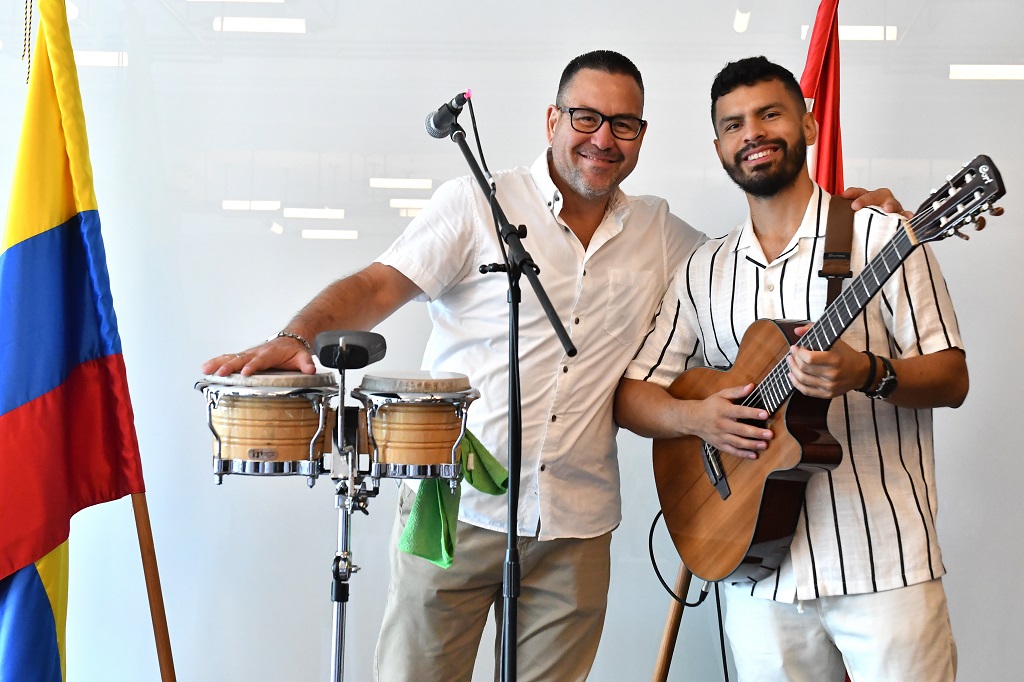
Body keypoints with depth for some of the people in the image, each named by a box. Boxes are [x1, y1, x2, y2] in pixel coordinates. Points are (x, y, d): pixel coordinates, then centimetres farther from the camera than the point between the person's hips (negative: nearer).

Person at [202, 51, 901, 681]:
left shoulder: (660, 233, 12)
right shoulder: (478, 203, -2)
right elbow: (379, 286, -10)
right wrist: (296, 339, -29)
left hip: (576, 528, 4)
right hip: (458, 507, -3)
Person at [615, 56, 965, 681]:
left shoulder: (878, 235, -2)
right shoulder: (704, 271, 11)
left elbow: (952, 378, -4)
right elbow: (632, 395, 12)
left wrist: (869, 375, -24)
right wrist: (696, 417, -9)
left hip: (883, 563, -3)